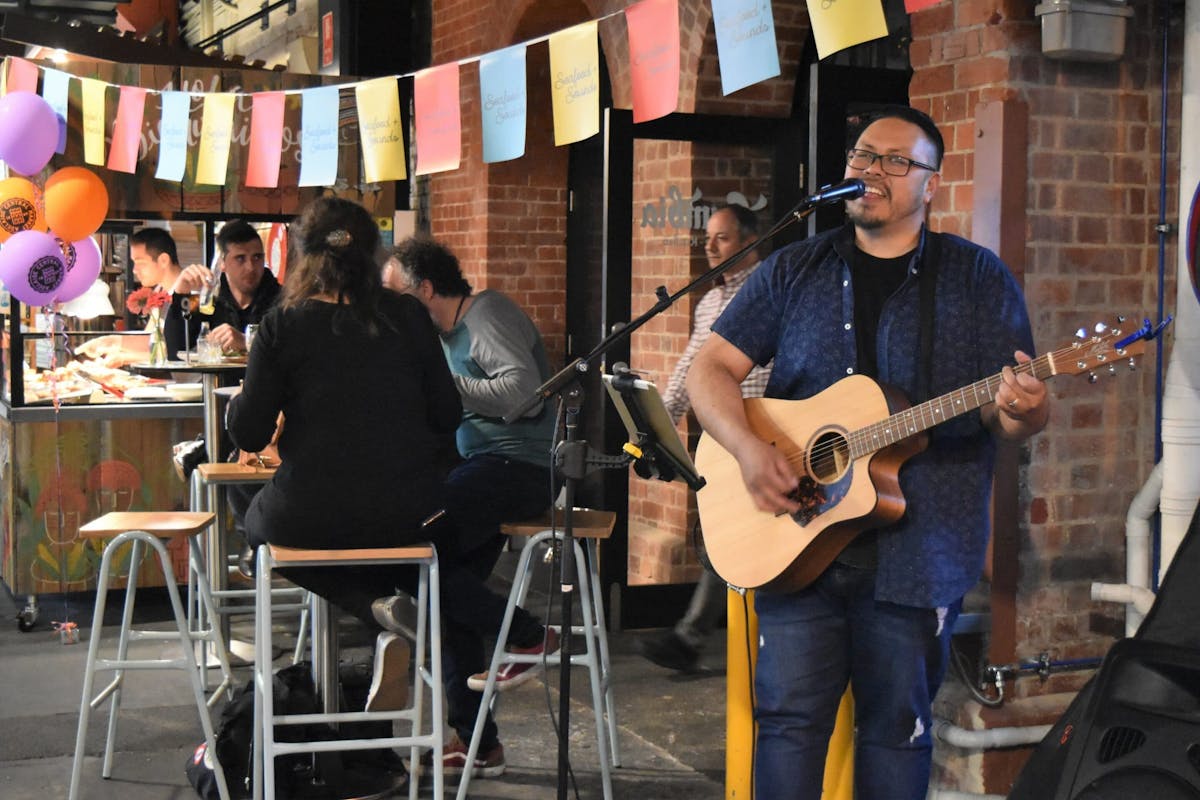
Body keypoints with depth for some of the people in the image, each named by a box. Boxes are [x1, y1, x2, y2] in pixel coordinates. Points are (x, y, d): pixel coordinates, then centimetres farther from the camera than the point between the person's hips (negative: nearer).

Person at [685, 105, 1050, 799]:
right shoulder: (794, 270, 8)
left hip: (918, 551, -1)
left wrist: (1019, 413, -25)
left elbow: (1020, 413, 0)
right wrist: (748, 449, -12)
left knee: (898, 727, 7)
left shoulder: (979, 278, 3)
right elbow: (713, 367, 6)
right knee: (788, 716, 3)